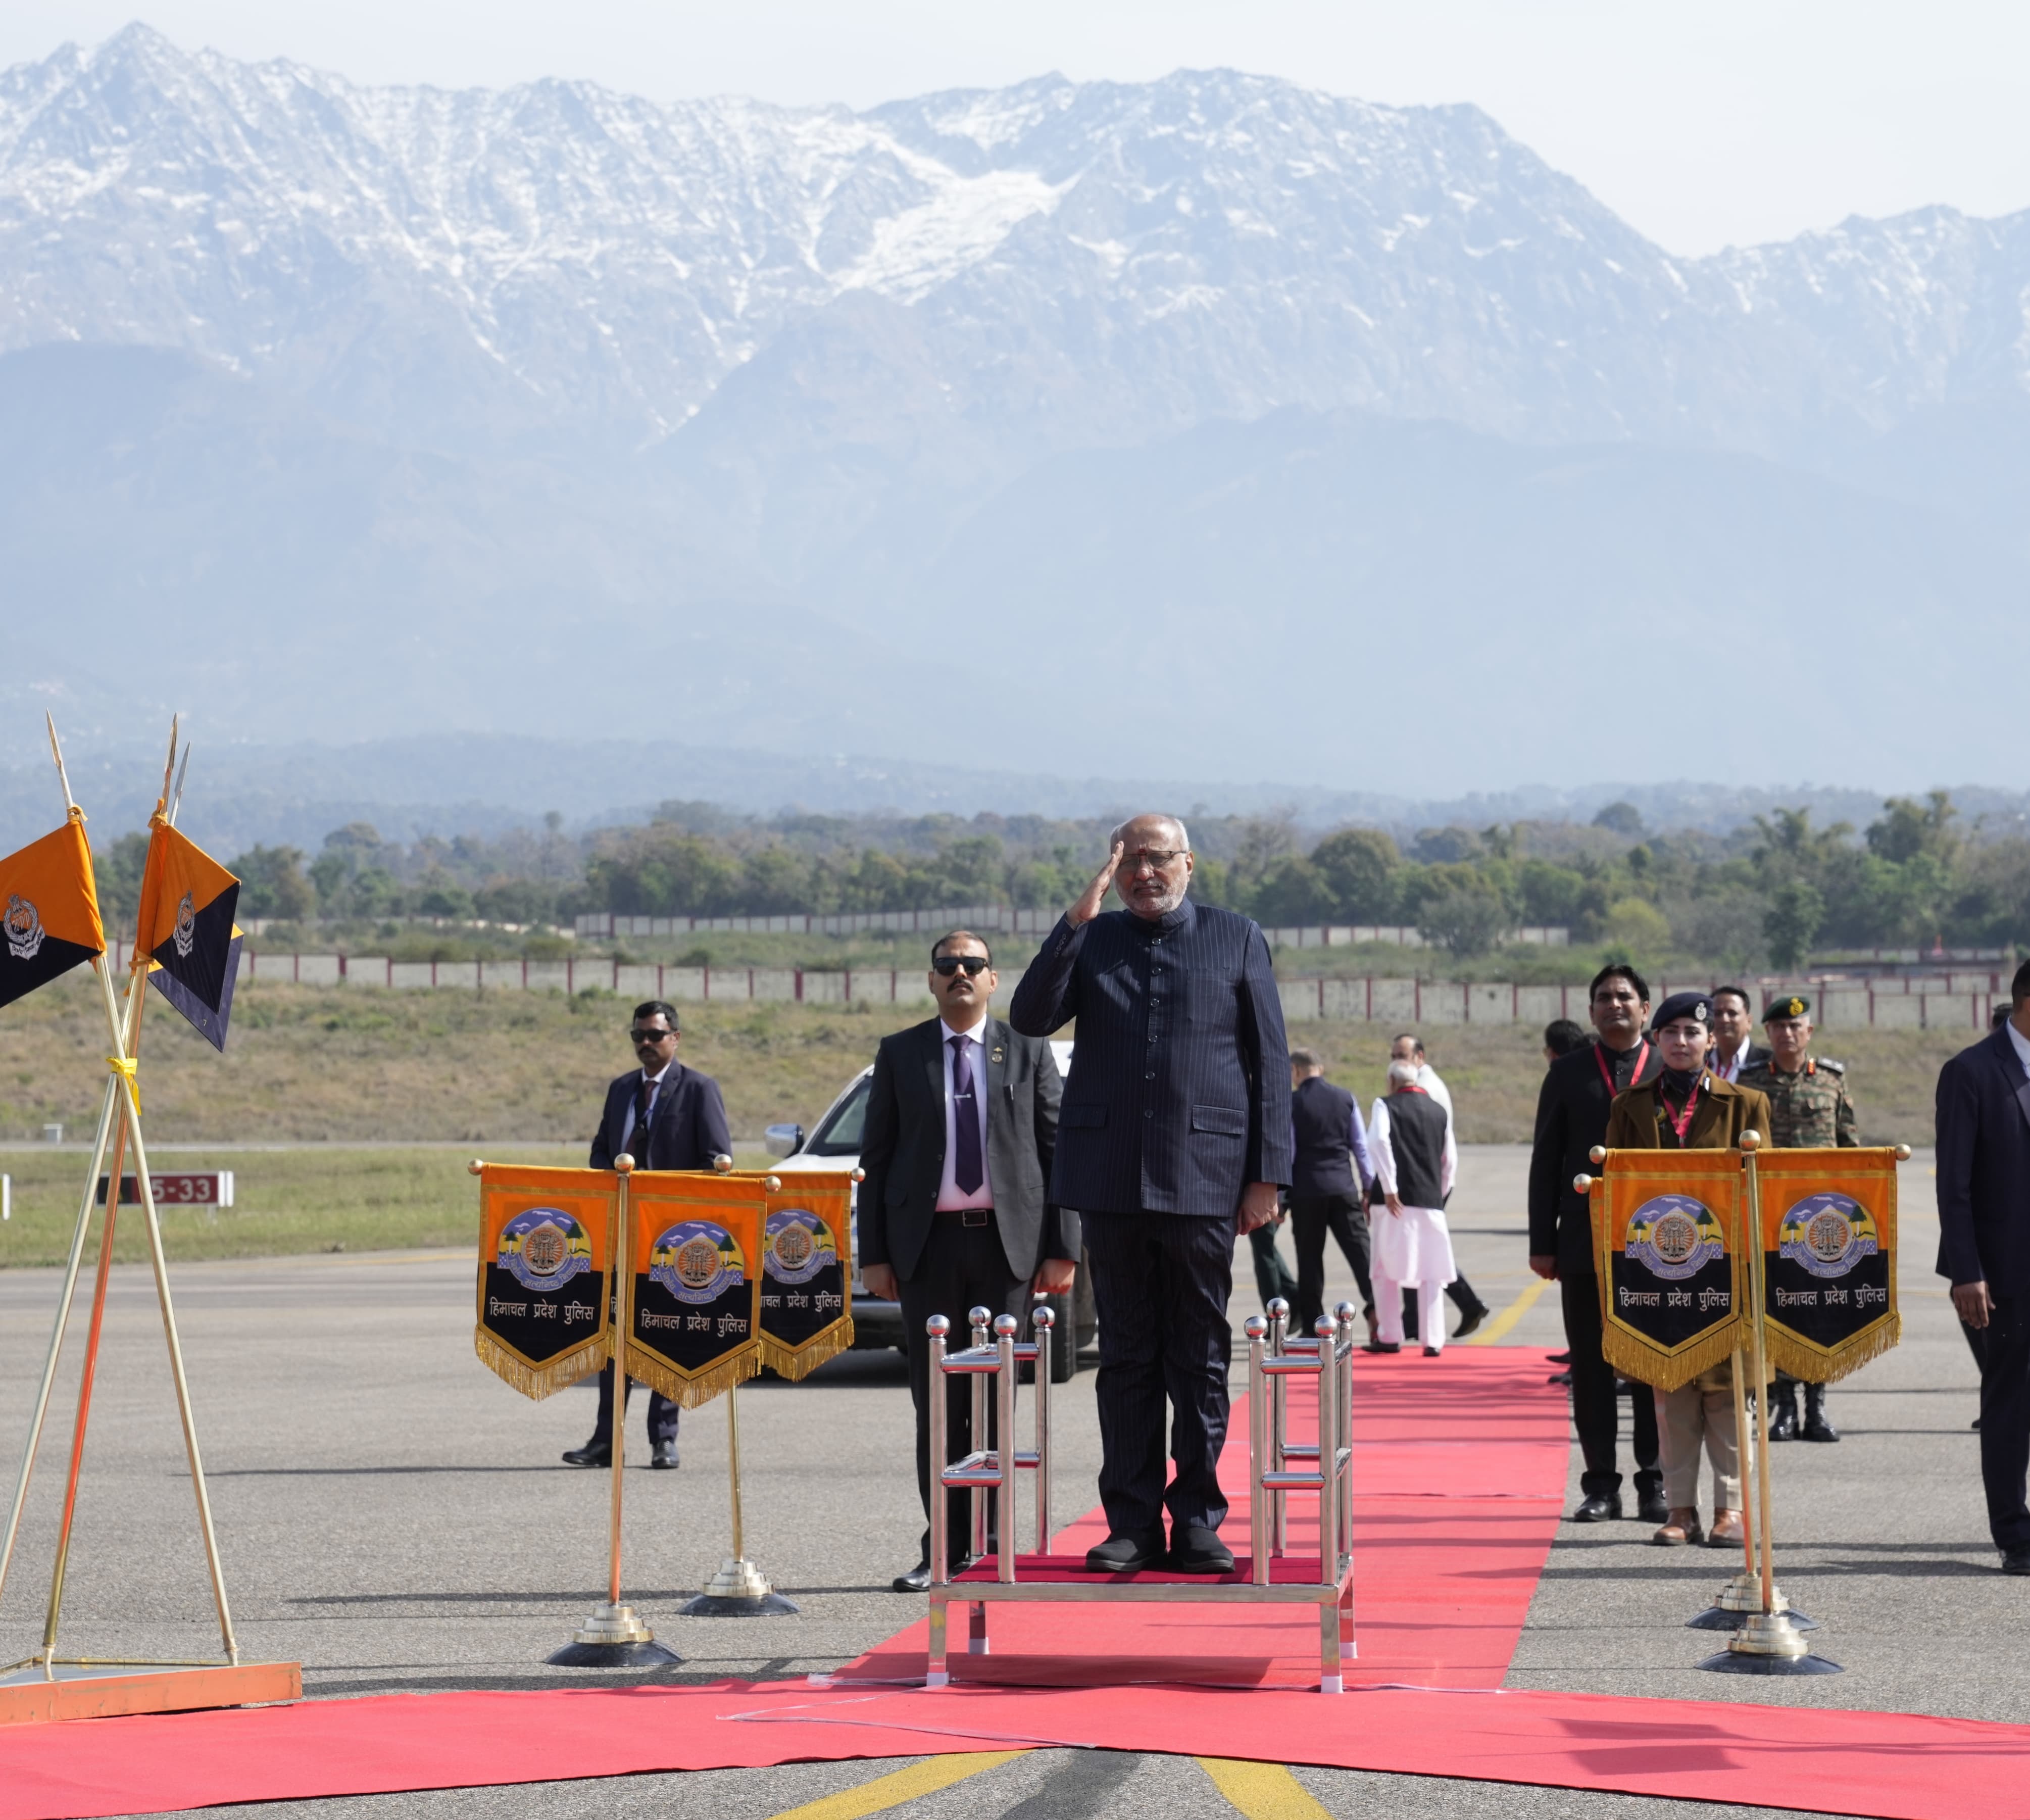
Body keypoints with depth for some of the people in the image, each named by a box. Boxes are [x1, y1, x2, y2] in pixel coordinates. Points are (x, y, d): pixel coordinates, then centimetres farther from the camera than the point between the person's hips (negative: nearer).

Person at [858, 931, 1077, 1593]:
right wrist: (874, 1254, 0)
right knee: (936, 1402, 1)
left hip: (1006, 1241, -1)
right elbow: (874, 1158, 8)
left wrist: (1062, 1247, -2)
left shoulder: (1027, 1052, 7)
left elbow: (1059, 1149, 6)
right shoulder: (900, 1055, 9)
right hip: (928, 1242, 1)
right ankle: (943, 1548, 5)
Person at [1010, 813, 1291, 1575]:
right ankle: (1133, 1524, 8)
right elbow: (1030, 1017, -4)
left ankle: (1198, 1521, 8)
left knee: (1200, 1357, 2)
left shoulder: (1237, 940, 8)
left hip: (1204, 1176, -1)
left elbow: (1270, 1062, 6)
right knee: (1126, 1356, 4)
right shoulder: (1090, 940, 11)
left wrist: (1267, 1174, -1)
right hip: (1111, 1177, 1)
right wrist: (1078, 918, -10)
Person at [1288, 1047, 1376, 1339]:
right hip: (1344, 1187, 2)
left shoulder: (1292, 1103, -4)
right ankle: (1374, 1306, -19)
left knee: (1310, 1258, 4)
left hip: (1307, 1189, -2)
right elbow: (1361, 1147, 7)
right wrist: (1369, 1188, 13)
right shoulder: (1345, 1099, 6)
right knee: (1360, 1249, -1)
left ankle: (1312, 1328, 6)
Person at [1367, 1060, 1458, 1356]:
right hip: (1431, 1201, 3)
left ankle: (1390, 1337, 6)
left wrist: (1389, 1189, -18)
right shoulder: (1440, 1111, 12)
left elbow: (1378, 1142, -18)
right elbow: (1450, 1159, 14)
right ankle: (1433, 1341, 1)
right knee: (1431, 1274, 6)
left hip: (1398, 1200, -3)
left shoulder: (1387, 1107, -1)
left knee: (1387, 1270, 7)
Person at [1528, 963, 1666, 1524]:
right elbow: (1546, 1162, 7)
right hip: (1585, 1243, 1)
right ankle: (1601, 1485, 7)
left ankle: (1655, 1485, 8)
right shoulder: (1568, 1073, 8)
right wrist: (1542, 1245, 1)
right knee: (1591, 1366, 2)